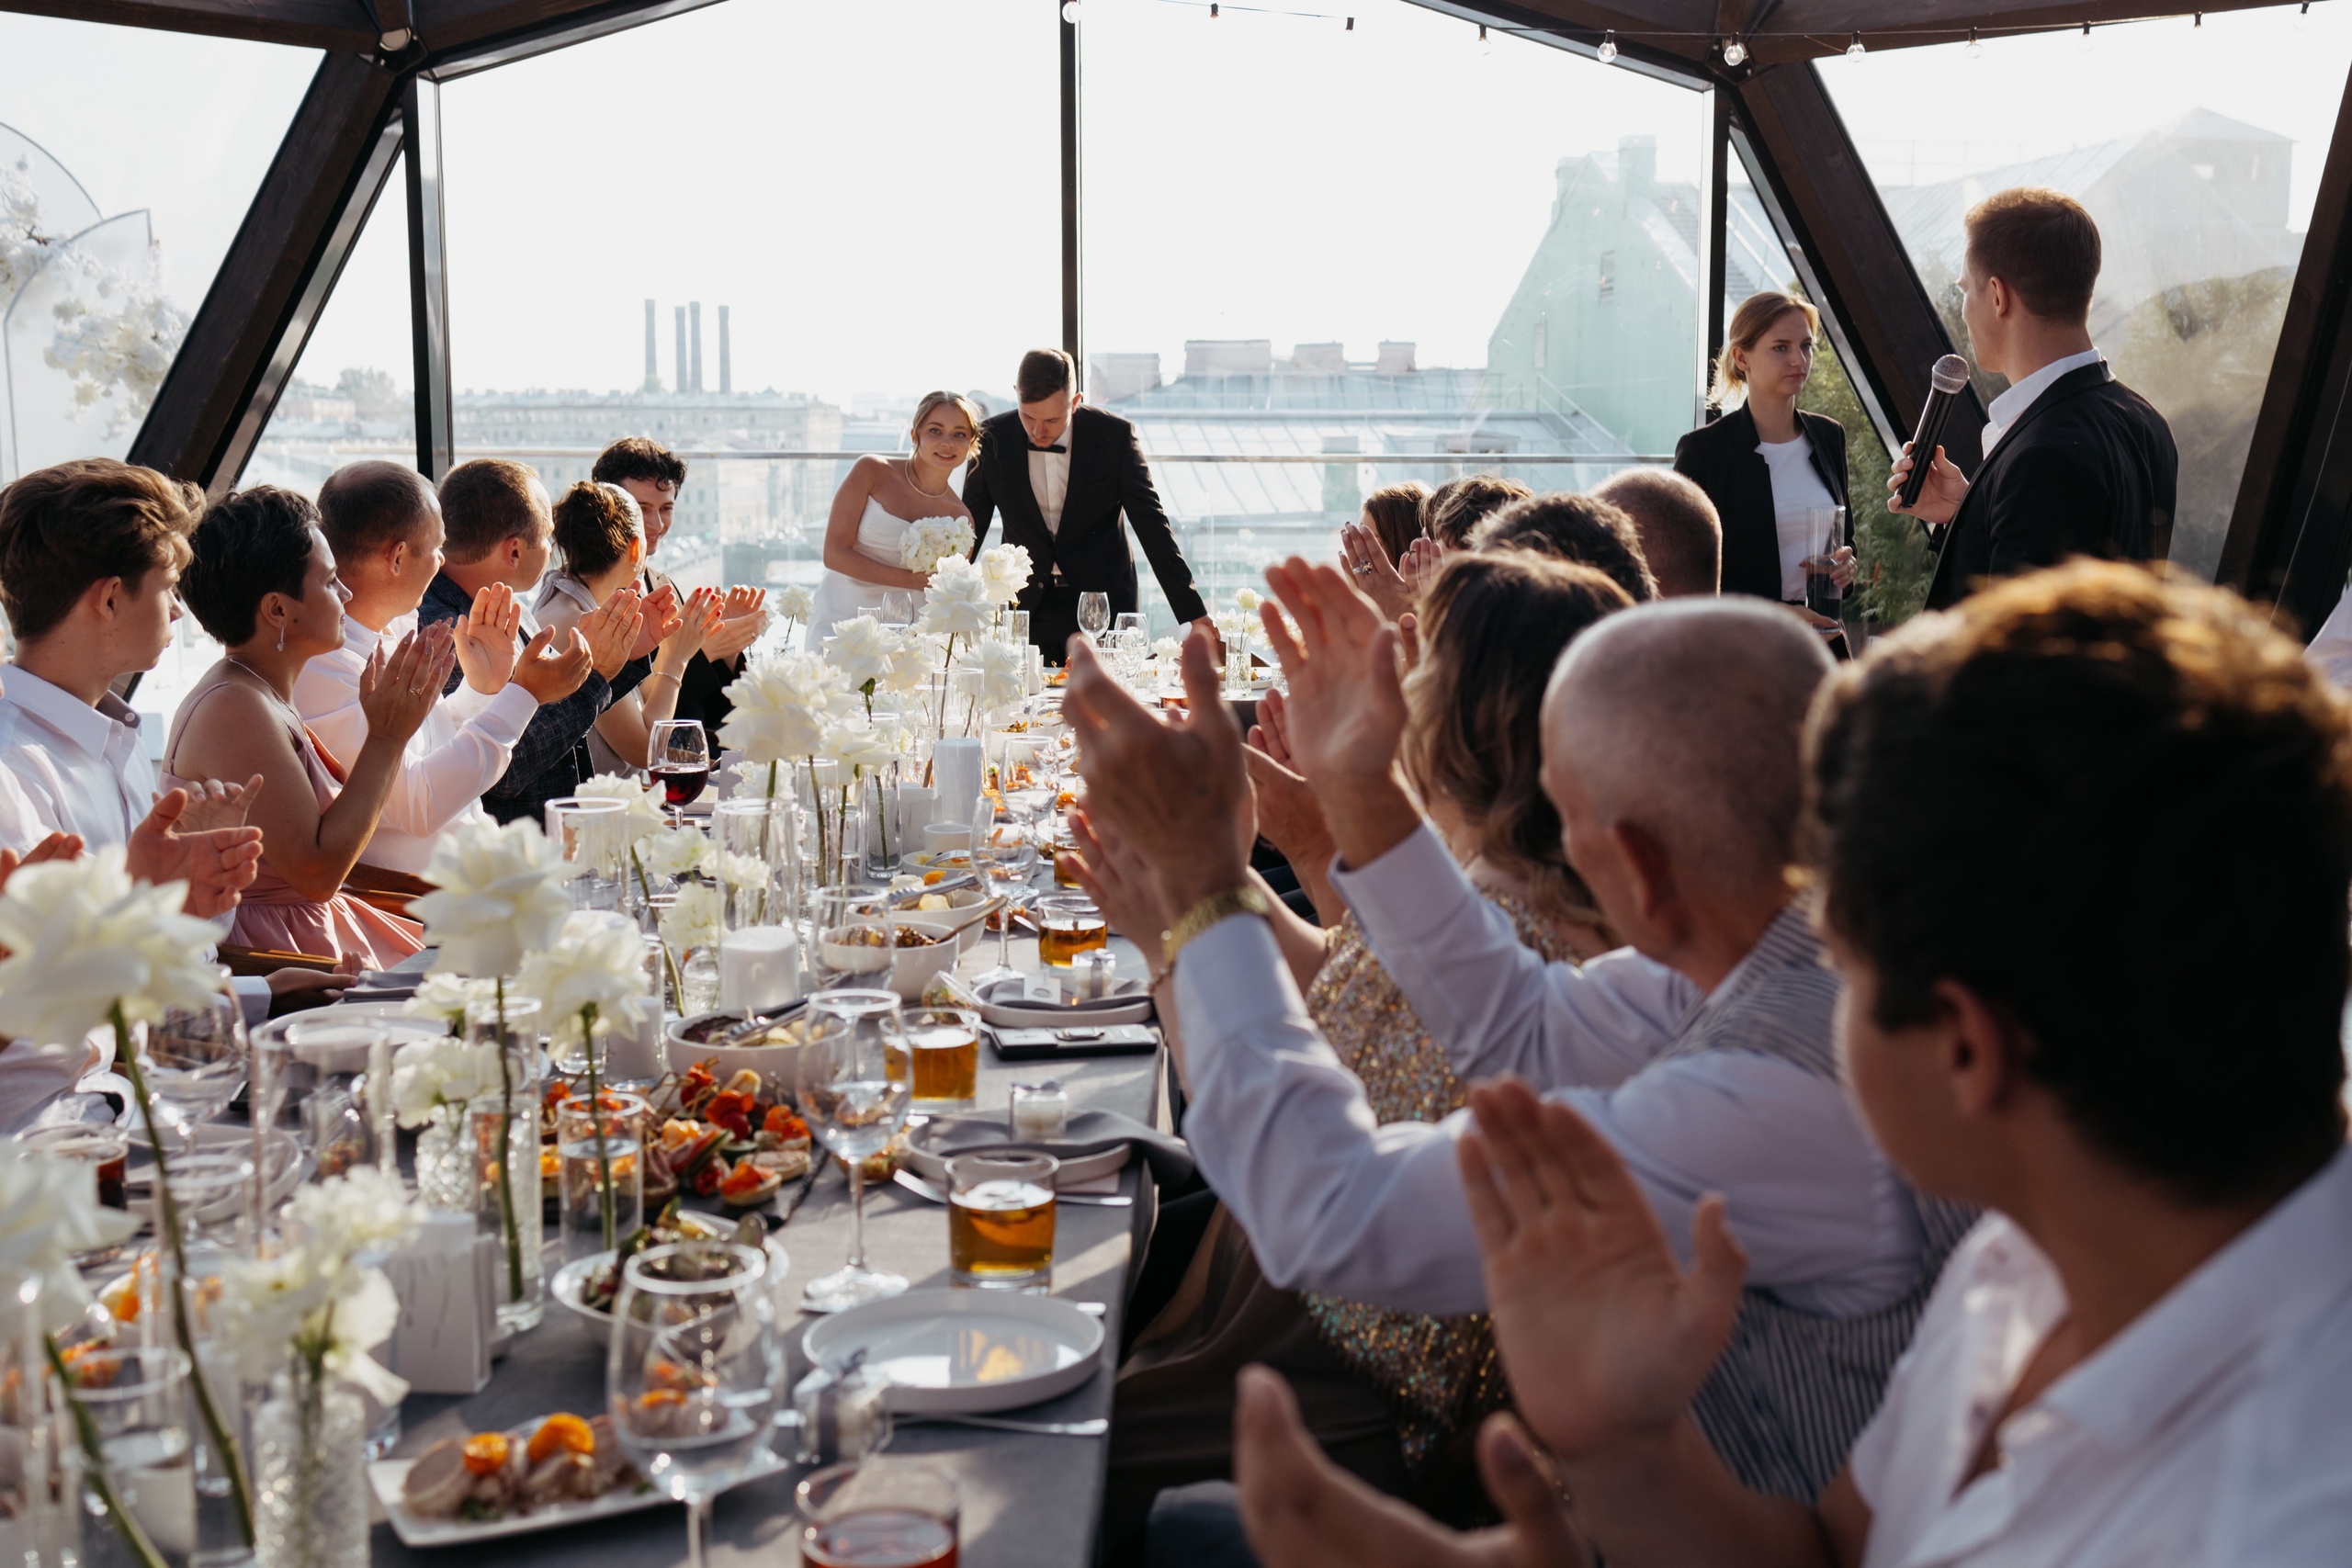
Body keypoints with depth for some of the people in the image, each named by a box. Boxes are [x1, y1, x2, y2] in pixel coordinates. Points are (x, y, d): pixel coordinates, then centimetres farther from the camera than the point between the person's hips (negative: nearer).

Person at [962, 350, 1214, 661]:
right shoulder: (993, 439, -5)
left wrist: (1195, 614, -10)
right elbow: (969, 529, 5)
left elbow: (1152, 527, -6)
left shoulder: (1115, 435, -9)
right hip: (1025, 610, 1)